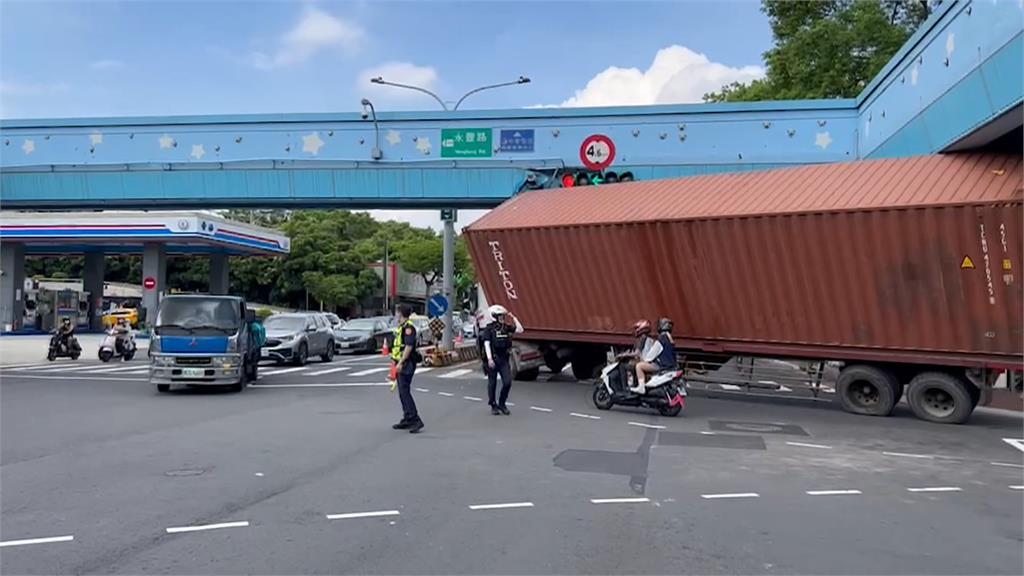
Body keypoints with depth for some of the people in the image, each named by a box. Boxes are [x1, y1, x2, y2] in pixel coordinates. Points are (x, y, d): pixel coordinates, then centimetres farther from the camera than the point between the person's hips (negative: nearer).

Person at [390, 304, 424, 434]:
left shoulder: (408, 327, -13)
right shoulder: (401, 327, 19)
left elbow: (409, 346, -22)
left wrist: (400, 363, -25)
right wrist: (395, 361, 23)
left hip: (406, 364, -10)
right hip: (401, 364, 10)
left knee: (404, 392, -13)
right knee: (402, 392, 12)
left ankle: (415, 420, -14)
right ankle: (407, 419, 18)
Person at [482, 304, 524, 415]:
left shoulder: (507, 327, 8)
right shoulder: (490, 328, -6)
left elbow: (520, 330, 2)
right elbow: (487, 344, -12)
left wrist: (514, 318, -2)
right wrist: (489, 359, -19)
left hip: (504, 359, 4)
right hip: (493, 359, -4)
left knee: (507, 382, -2)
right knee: (492, 383, 6)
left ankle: (502, 403, 16)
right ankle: (493, 406, 18)